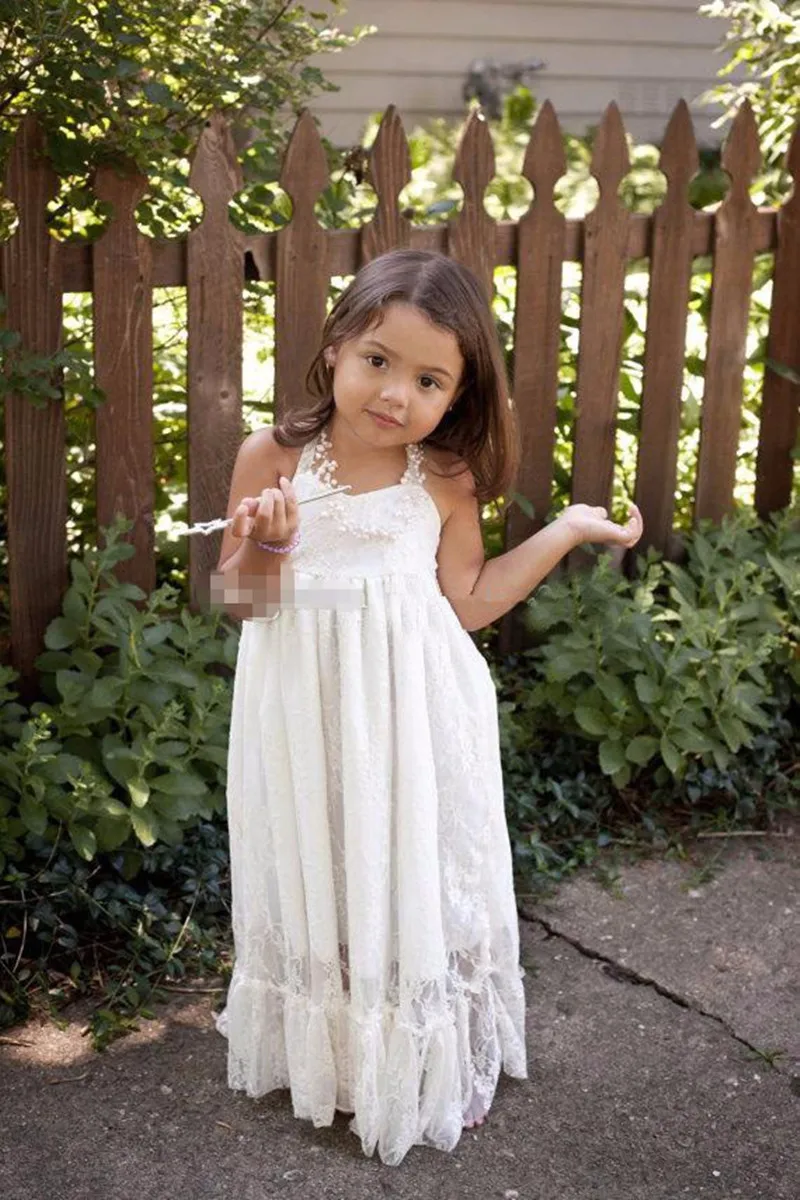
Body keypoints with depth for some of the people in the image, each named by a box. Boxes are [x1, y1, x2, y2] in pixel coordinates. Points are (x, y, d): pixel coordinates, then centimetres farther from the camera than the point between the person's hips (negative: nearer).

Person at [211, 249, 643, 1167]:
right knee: (318, 880, 13)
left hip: (414, 719, 0)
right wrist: (264, 544, -24)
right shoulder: (272, 459, -8)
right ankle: (326, 1052, 36)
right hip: (307, 717, 0)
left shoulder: (447, 482, -5)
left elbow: (467, 605, 3)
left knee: (416, 880, 10)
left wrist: (568, 530, 1)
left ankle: (436, 1062, 32)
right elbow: (239, 598, -2)